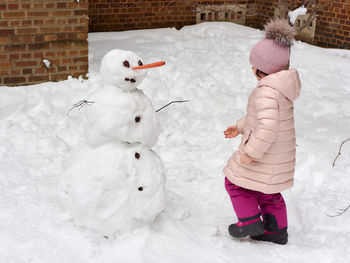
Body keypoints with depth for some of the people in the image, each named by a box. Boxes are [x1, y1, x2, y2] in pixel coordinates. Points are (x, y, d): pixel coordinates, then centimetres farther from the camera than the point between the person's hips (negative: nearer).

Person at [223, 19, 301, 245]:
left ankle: (250, 222, 17)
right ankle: (277, 232, 33)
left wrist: (251, 153, -26)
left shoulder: (267, 92, -28)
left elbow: (268, 127, -34)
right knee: (269, 194, 23)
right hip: (280, 154, 9)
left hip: (265, 156, -9)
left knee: (235, 181, 11)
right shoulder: (281, 86, 5)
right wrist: (240, 127, 20)